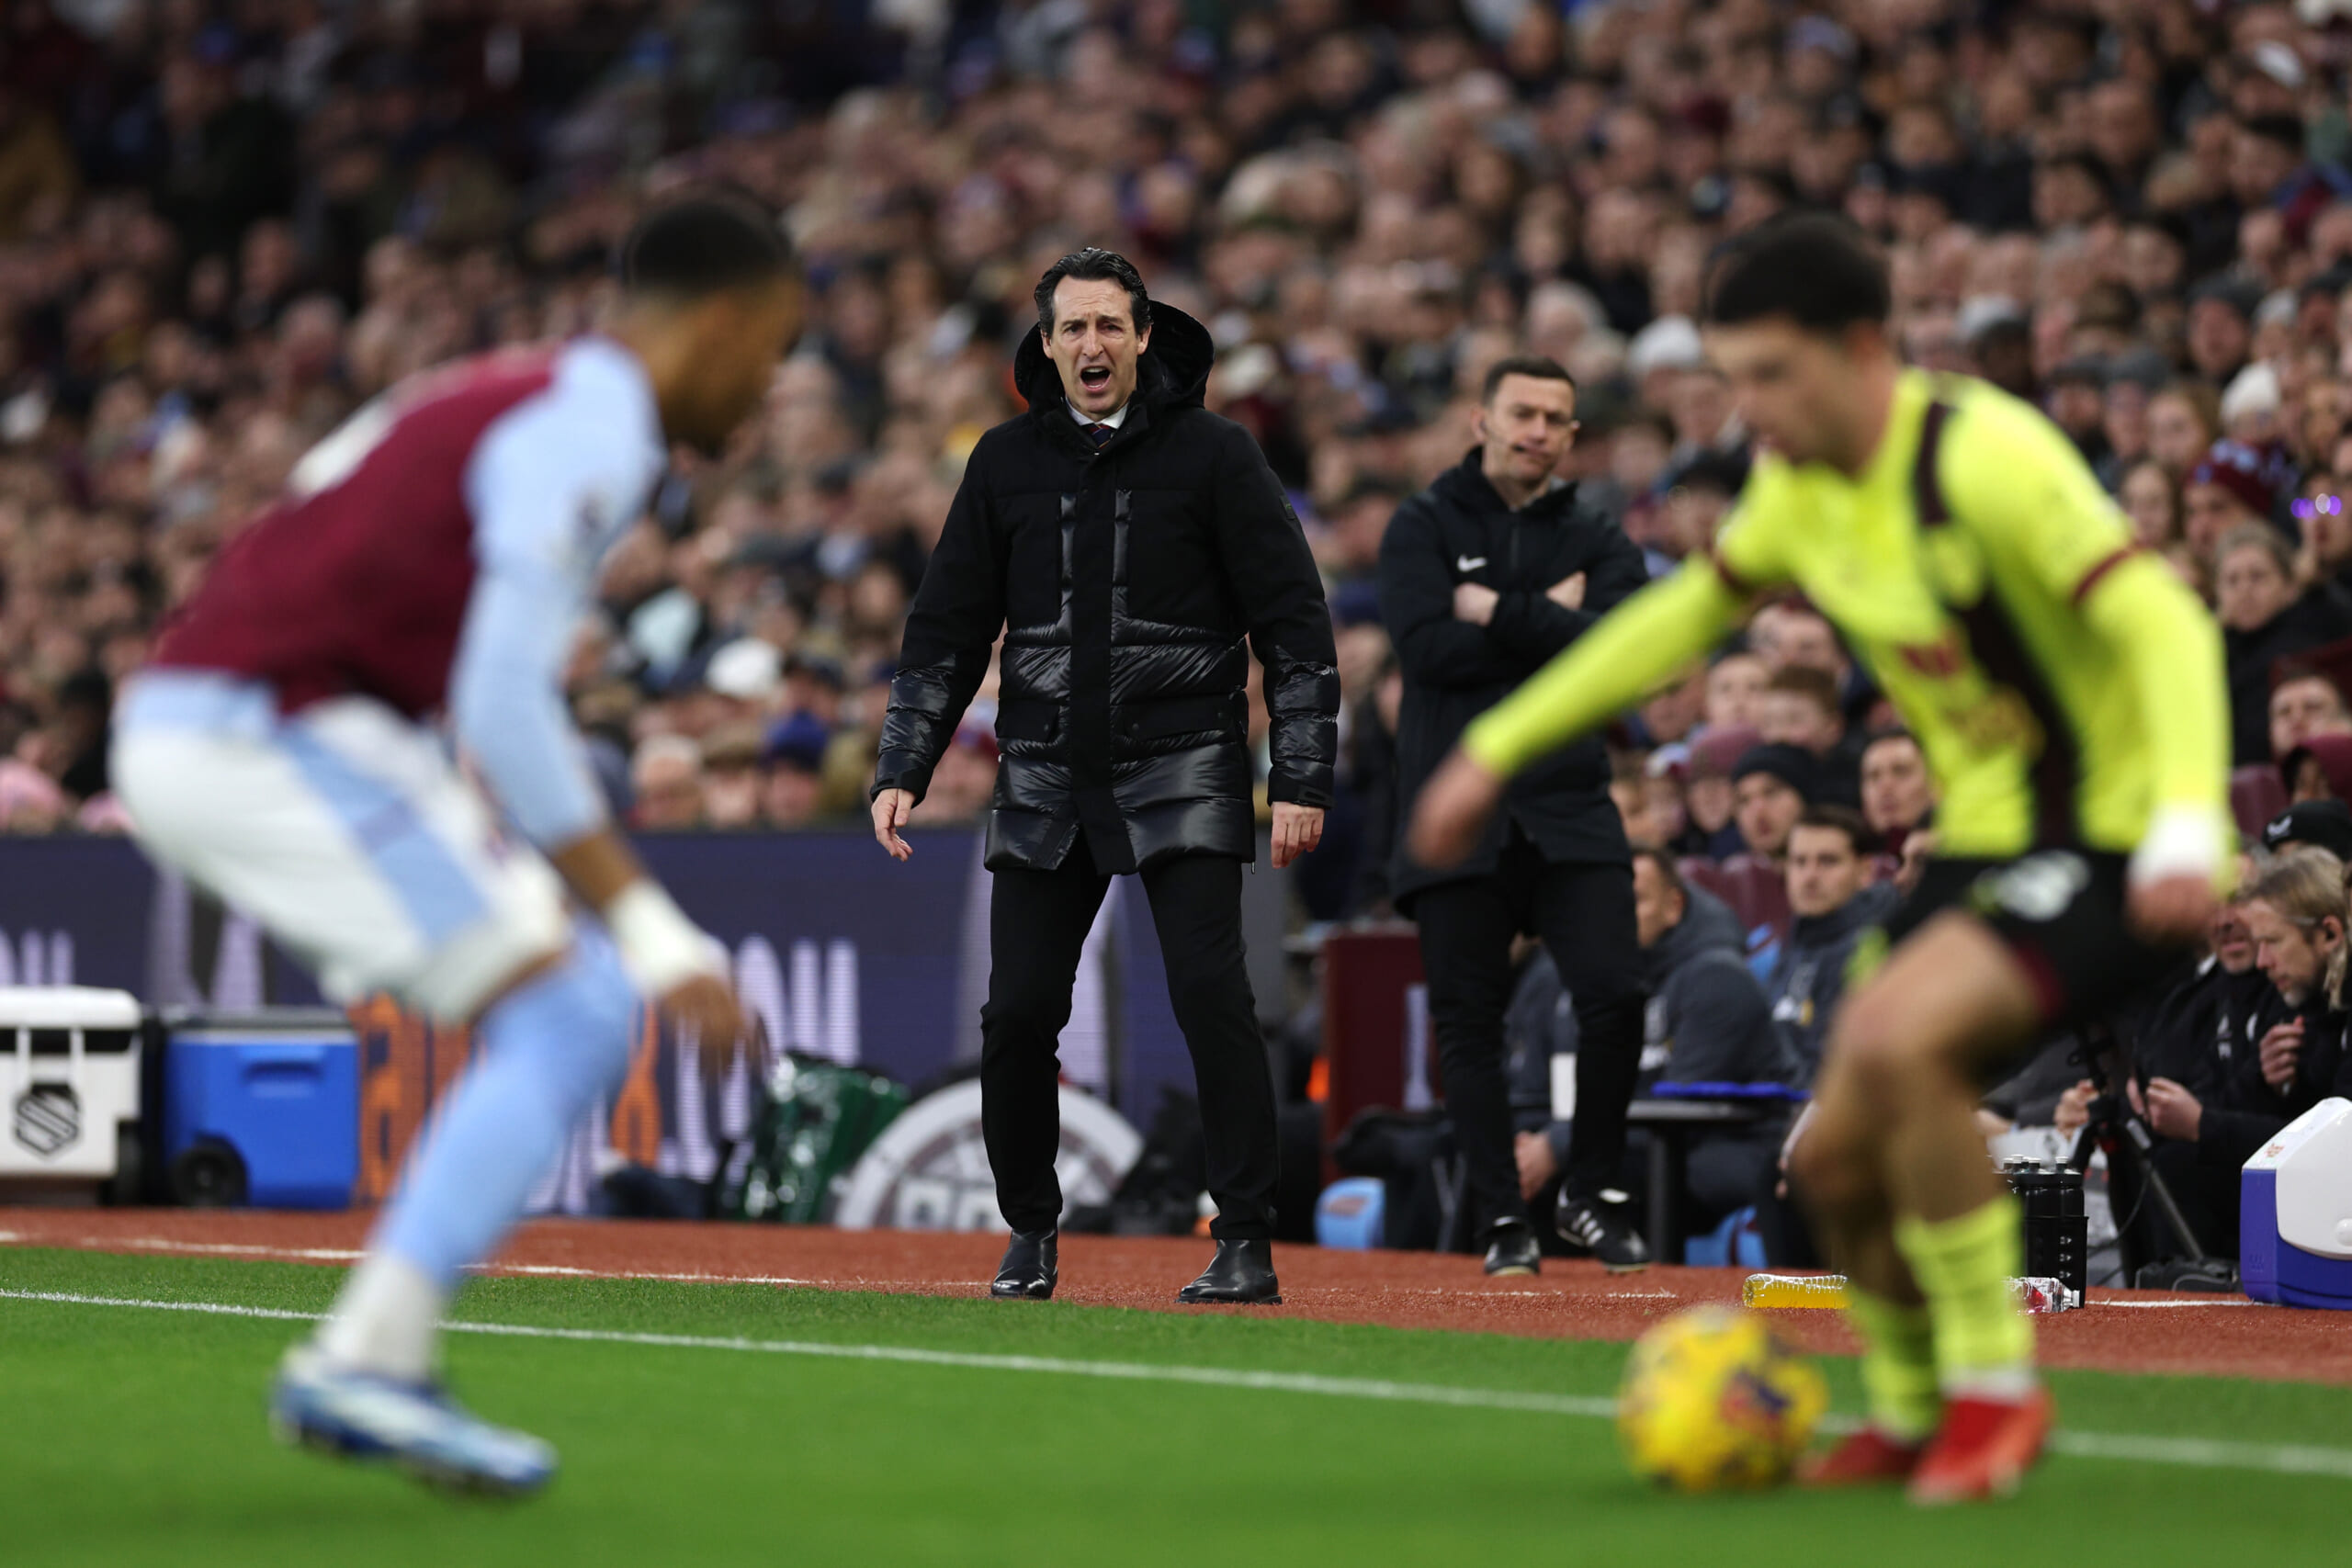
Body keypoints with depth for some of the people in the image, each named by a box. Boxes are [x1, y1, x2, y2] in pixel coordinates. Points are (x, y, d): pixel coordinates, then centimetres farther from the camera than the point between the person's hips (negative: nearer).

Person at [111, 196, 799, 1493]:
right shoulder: (590, 431, -12)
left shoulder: (518, 400, 19)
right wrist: (648, 925, -22)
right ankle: (372, 1363, -17)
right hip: (261, 739, -10)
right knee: (566, 1021, -11)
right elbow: (502, 707, -22)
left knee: (572, 1013, 12)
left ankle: (358, 1368, 9)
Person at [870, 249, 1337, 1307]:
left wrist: (1303, 780, -8)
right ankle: (1030, 1231, 18)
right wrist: (901, 771, 4)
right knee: (1018, 1011, -1)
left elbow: (1294, 622, -2)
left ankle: (1246, 1242, -7)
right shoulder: (1007, 462, 8)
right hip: (1043, 783, 3)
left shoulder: (1212, 453, -2)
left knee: (1210, 995, -14)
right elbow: (947, 628, 13)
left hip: (1181, 774, -3)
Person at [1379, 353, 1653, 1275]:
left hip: (1571, 807, 1)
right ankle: (1504, 1217, 11)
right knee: (1468, 1020, 0)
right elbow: (1428, 649, -11)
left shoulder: (1598, 542, 12)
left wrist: (1499, 613, -9)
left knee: (1614, 997, -11)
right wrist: (1550, 618, -7)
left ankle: (1589, 1196, 7)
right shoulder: (1425, 527, 5)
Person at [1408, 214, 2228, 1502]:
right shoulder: (1802, 484, 4)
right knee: (1836, 1159, 2)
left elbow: (2165, 625, -28)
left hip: (2109, 846, -8)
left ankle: (1995, 1386, -13)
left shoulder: (1984, 457, -21)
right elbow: (1684, 615, 21)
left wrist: (2187, 827, -43)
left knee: (1896, 1039, -31)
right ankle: (1911, 1410, 29)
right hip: (1982, 841, 8)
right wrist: (1496, 750, 23)